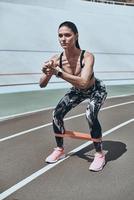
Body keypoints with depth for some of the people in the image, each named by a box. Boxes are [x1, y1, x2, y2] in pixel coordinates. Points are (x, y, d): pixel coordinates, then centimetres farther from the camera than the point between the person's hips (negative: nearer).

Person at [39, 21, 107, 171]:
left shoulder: (87, 57, -37)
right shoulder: (56, 59, -25)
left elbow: (83, 82, -51)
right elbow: (42, 85, -22)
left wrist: (58, 72, -56)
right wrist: (48, 73, -44)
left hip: (96, 90, -5)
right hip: (77, 91, 5)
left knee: (90, 115, -29)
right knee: (57, 114, -6)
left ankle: (100, 155, -8)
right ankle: (60, 150, 17)